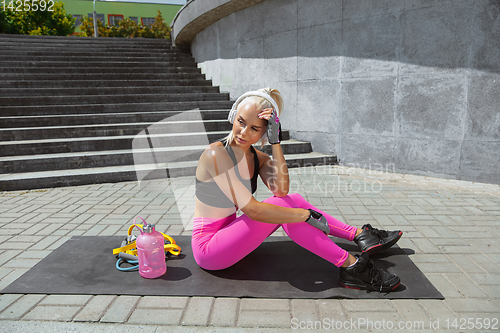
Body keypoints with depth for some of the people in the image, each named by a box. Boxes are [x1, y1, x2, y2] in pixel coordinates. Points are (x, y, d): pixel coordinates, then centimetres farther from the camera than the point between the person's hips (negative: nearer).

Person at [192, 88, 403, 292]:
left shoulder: (257, 157, 2)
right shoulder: (216, 154, -21)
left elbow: (281, 190, -18)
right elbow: (252, 209, -27)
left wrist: (276, 141, -23)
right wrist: (307, 216, -24)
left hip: (227, 234, 7)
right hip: (207, 248, -7)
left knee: (291, 201, -5)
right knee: (282, 206, -22)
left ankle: (360, 236, 4)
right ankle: (351, 267, -18)